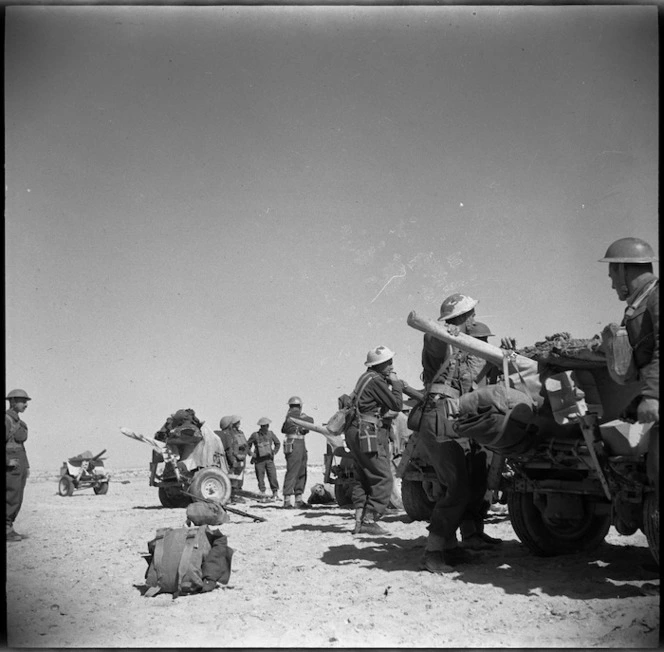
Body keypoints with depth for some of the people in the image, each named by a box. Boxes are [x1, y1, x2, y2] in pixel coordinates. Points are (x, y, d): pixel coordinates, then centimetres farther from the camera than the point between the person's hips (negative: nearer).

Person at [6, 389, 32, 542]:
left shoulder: (18, 421, 15)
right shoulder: (6, 420, -14)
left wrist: (26, 466, 18)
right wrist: (7, 461, -23)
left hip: (20, 465, 9)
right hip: (10, 466, -9)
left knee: (16, 500, 9)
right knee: (11, 499, -6)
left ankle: (9, 528, 15)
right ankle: (6, 531, 1)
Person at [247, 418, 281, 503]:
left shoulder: (270, 433, 4)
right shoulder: (255, 435, -4)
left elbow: (278, 443, 17)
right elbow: (248, 445, 9)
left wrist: (274, 452, 6)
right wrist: (251, 454, -1)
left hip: (269, 459, 1)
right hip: (259, 460, -1)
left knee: (272, 476, -6)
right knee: (260, 478, -1)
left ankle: (275, 494, 6)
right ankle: (263, 495, 8)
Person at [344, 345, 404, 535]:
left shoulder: (367, 378, 18)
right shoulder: (375, 380, -13)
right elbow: (396, 404, -13)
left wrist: (392, 384, 12)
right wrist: (396, 384, 0)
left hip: (356, 434, 11)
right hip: (369, 434, -11)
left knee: (362, 478, 12)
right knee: (383, 479, -8)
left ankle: (359, 520, 11)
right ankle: (369, 520, -11)